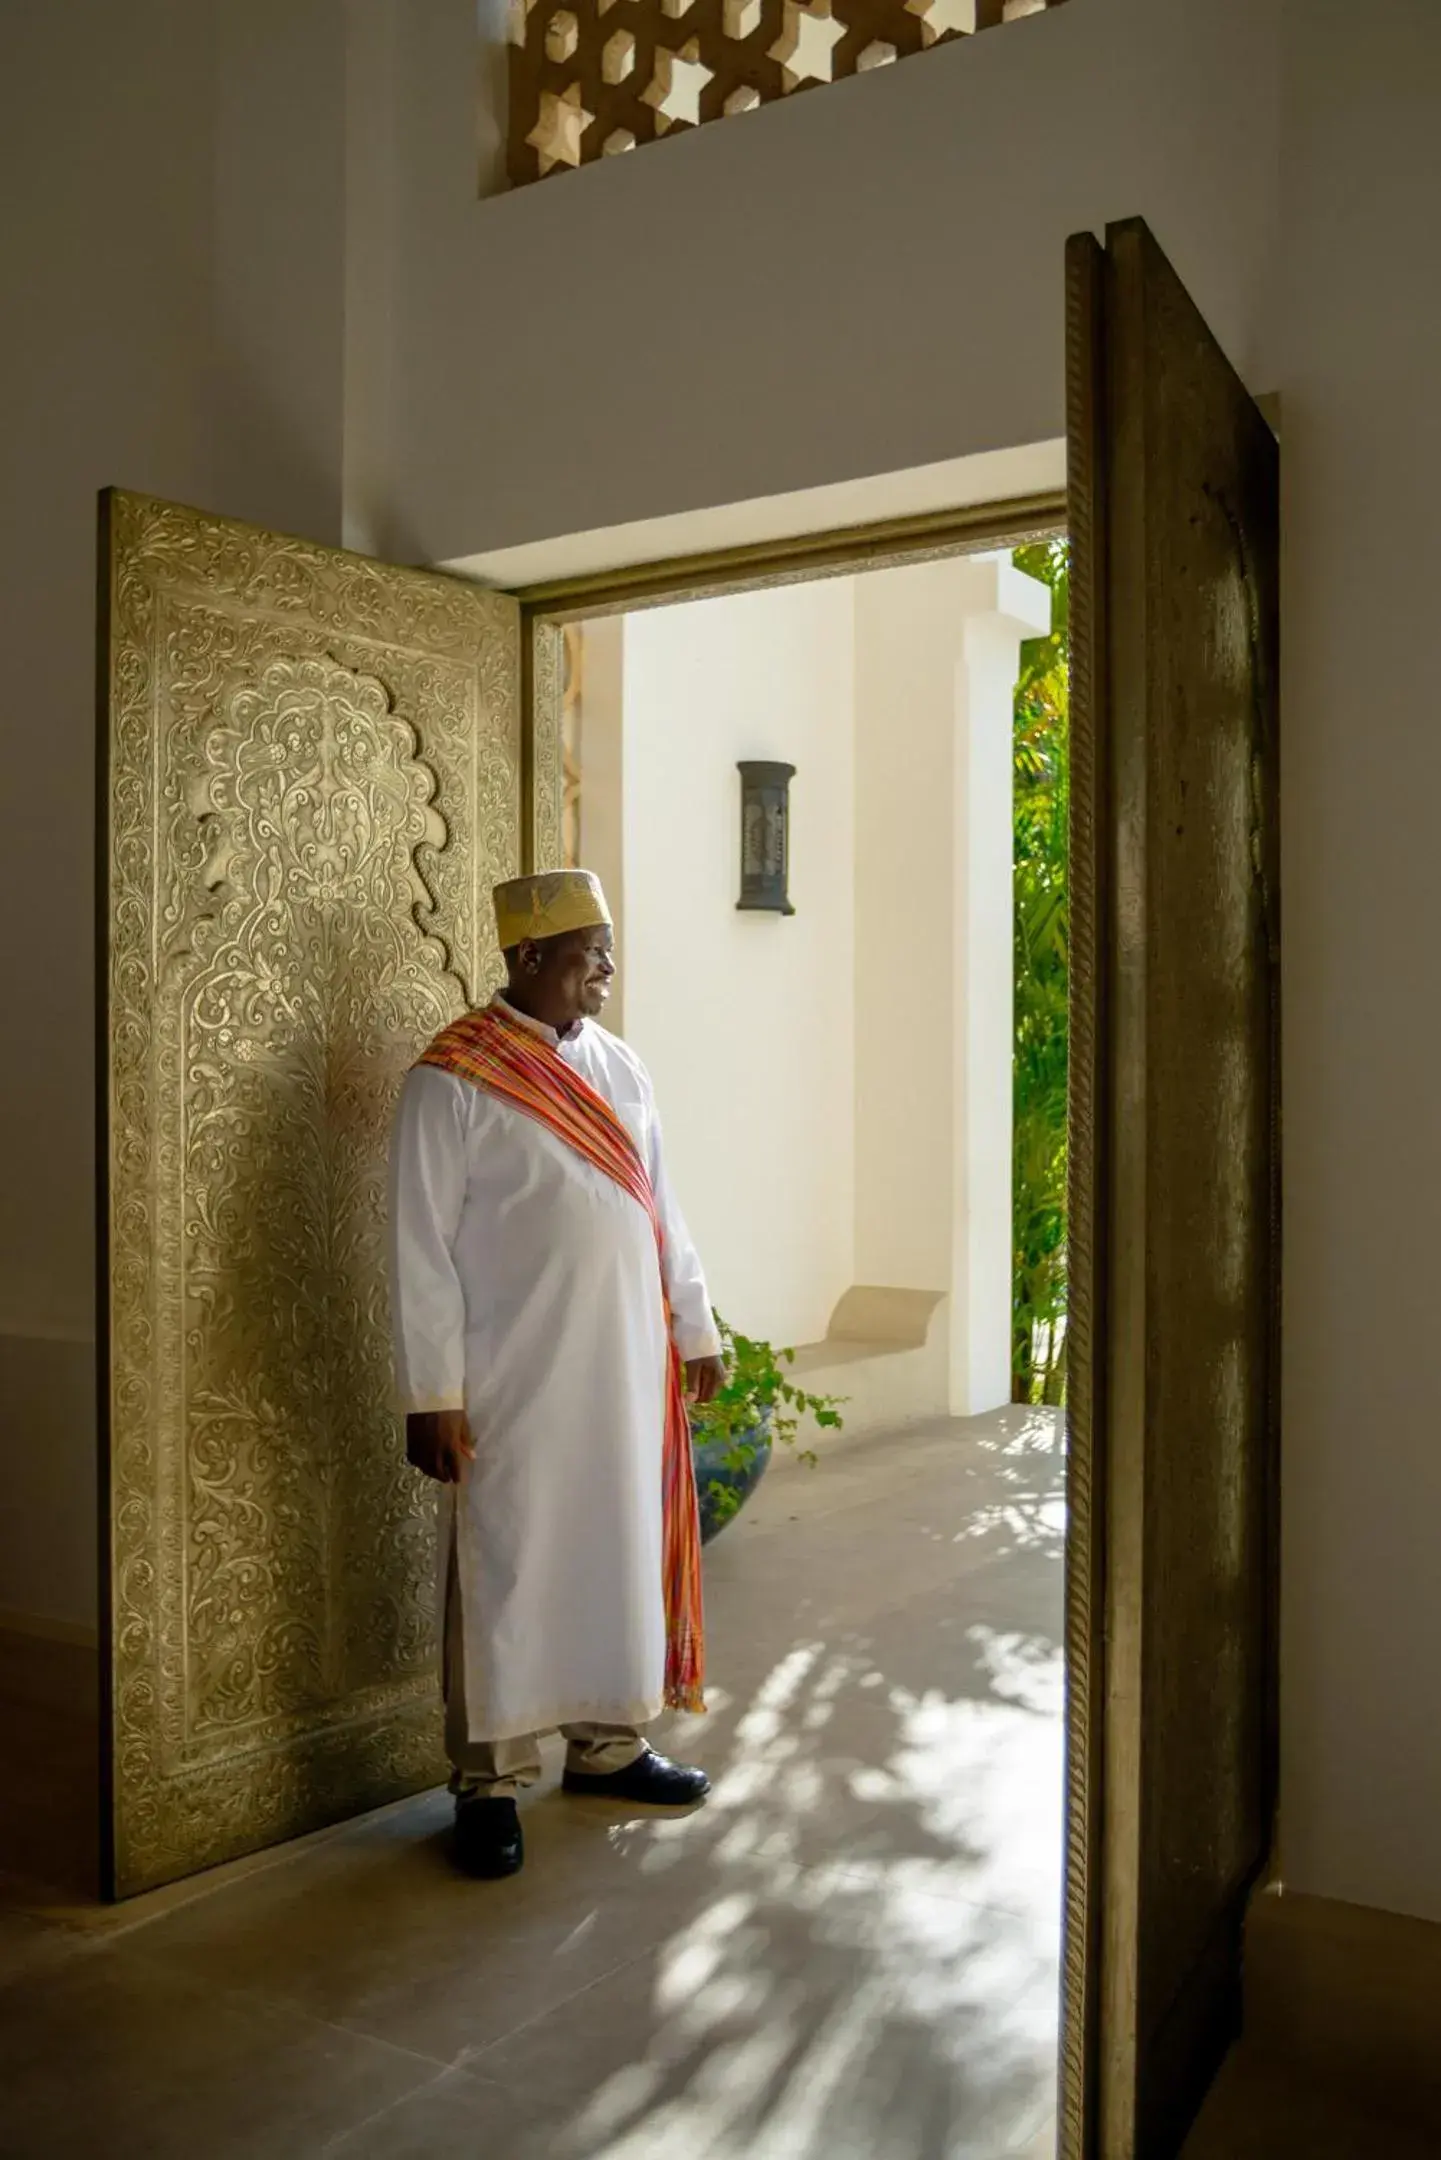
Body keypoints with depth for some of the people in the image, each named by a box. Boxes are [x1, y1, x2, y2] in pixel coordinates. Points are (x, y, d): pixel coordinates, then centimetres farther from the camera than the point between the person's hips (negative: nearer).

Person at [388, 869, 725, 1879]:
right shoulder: (455, 1079, -10)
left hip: (626, 1369, 6)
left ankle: (609, 1743, 31)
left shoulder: (622, 1068, 9)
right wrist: (432, 1395, -13)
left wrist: (696, 1331, 14)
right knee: (507, 1569, 3)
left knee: (623, 1552, 14)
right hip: (513, 1380, -6)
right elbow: (422, 1246, -11)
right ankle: (489, 1782, 19)